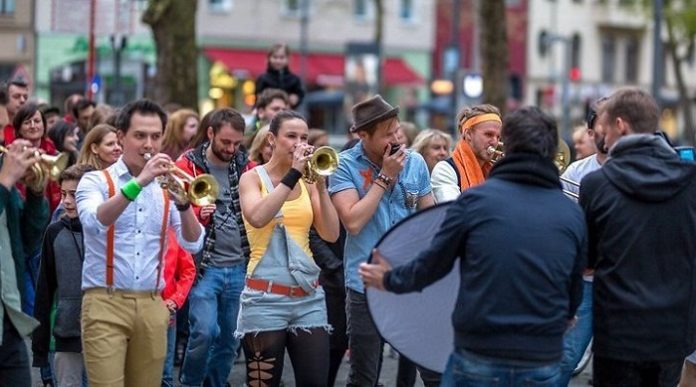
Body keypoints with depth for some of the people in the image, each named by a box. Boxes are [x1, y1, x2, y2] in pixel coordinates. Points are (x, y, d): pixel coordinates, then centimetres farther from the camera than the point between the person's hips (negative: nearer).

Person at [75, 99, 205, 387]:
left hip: (152, 306, 4)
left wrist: (183, 202, -16)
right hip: (105, 302, -4)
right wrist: (139, 182, -27)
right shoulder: (95, 181, 2)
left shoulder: (165, 187, 12)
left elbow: (192, 244, 1)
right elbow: (94, 221, -20)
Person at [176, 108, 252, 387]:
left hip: (240, 267, 4)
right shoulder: (187, 166, -2)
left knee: (230, 339, 8)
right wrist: (196, 214, -21)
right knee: (204, 332, -15)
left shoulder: (246, 167, 9)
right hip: (205, 266, -4)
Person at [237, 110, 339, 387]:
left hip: (309, 297, 4)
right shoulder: (253, 178, 0)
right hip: (266, 297, -4)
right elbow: (257, 218, -22)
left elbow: (331, 234, 0)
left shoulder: (308, 182, 10)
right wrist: (293, 174, -19)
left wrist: (321, 184, -8)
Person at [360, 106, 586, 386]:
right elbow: (574, 295, 11)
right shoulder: (573, 214, 2)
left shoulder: (475, 199, -5)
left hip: (477, 362, -2)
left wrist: (389, 280, 24)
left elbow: (432, 265, 4)